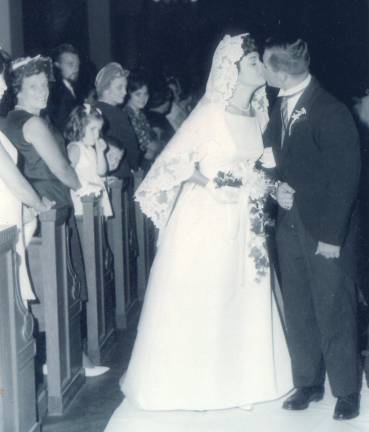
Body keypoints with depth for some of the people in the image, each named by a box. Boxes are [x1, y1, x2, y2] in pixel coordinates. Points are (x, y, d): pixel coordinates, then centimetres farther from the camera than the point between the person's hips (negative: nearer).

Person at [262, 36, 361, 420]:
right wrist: (278, 186, -4)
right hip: (290, 222, 7)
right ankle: (308, 383, 27)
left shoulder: (330, 112, -18)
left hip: (325, 230, -7)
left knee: (334, 312, 4)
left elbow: (345, 178, -17)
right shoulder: (281, 105, 5)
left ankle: (346, 391, 19)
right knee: (297, 309, 13)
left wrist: (332, 236, -17)